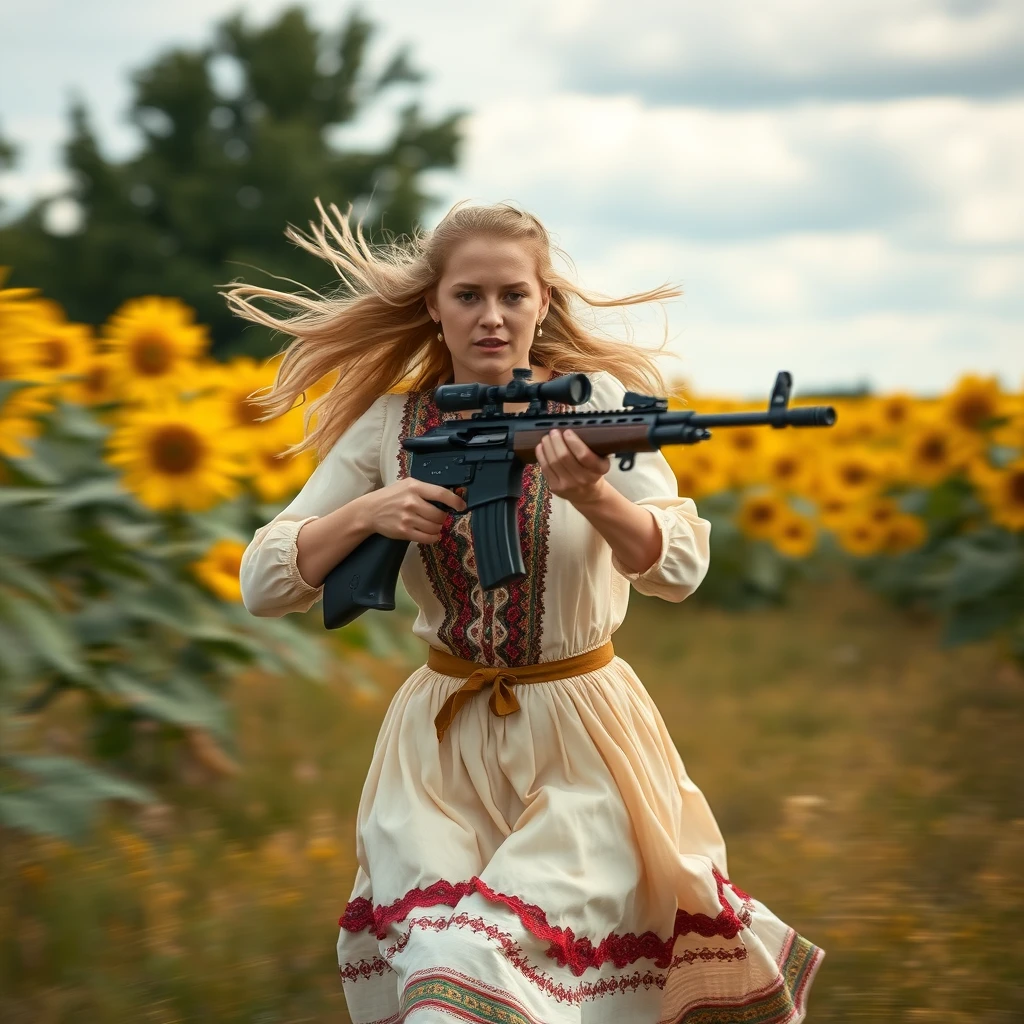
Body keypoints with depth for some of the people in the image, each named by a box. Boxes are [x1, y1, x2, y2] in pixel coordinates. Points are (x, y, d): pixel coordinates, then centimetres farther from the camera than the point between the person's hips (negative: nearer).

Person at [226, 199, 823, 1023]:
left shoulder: (595, 402, -7)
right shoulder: (390, 424, -1)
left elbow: (680, 569, -19)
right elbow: (262, 584, -2)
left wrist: (590, 494, -38)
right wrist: (367, 514, -20)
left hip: (581, 738, -2)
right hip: (442, 740, 2)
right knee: (427, 955, -17)